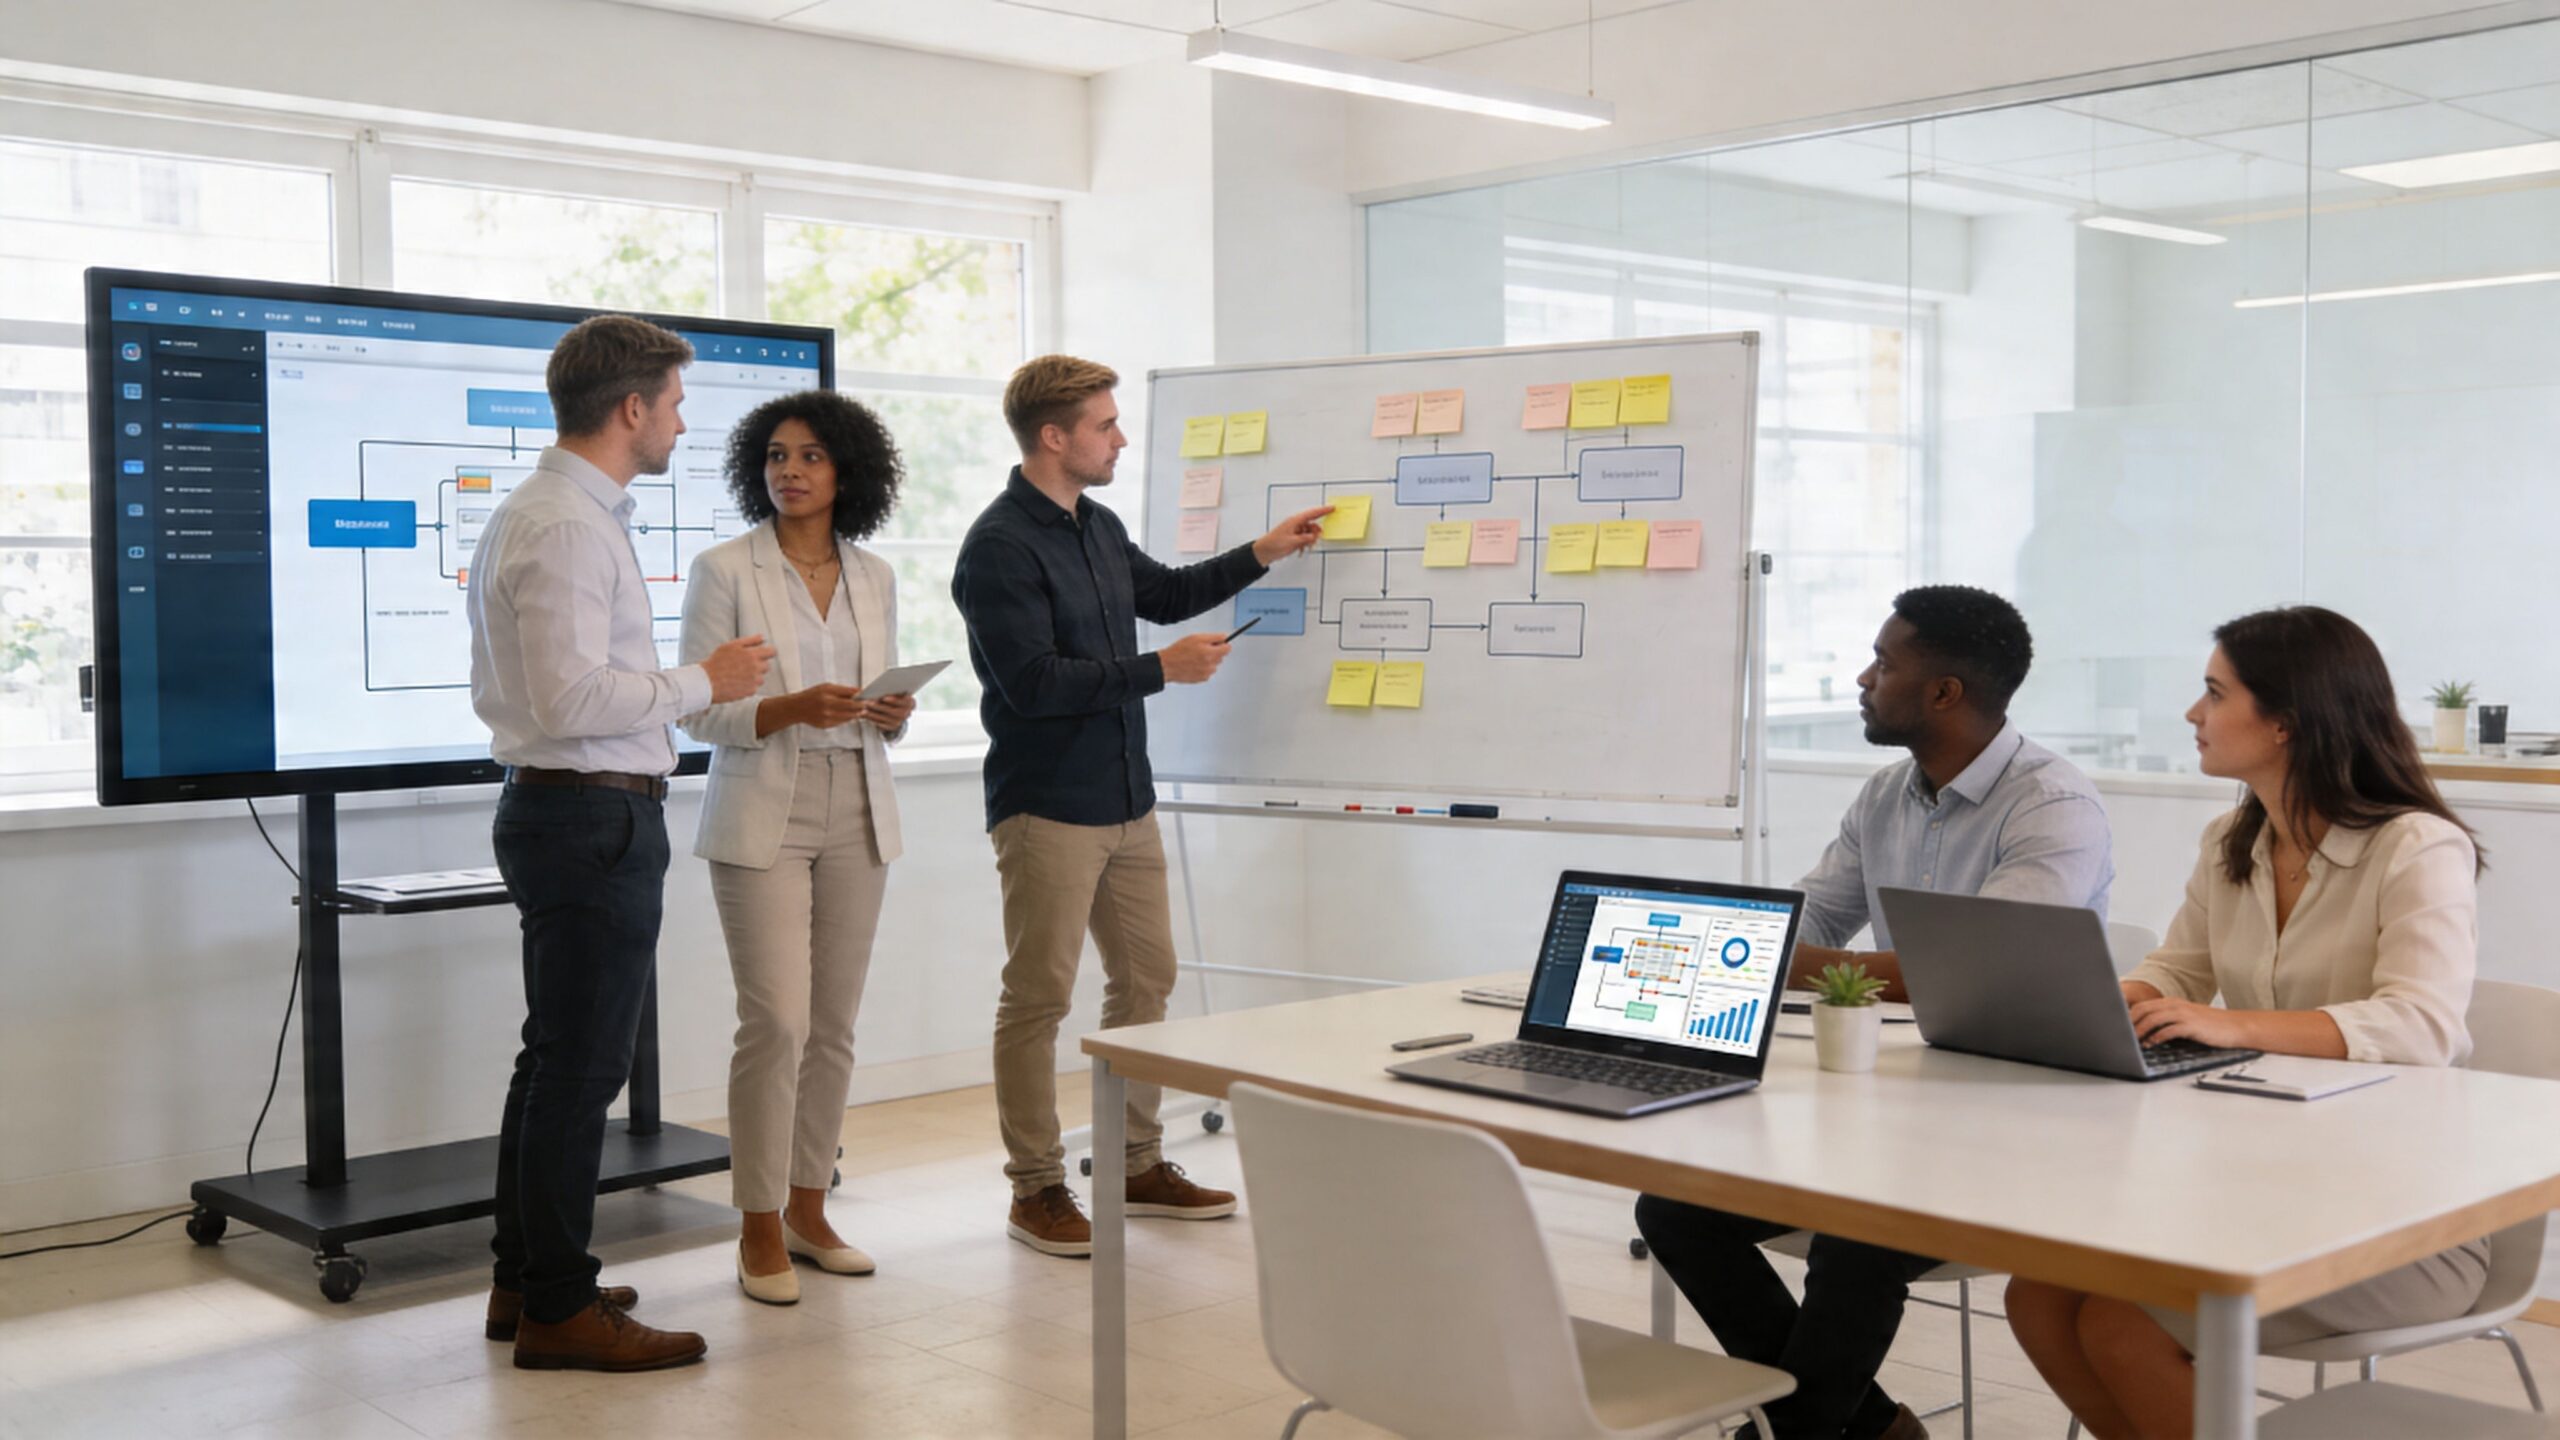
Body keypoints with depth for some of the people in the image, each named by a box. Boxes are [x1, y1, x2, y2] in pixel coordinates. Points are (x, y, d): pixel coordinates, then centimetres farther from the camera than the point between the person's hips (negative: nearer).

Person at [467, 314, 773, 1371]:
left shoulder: (530, 512, 16)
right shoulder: (570, 527, -17)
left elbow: (516, 684, 20)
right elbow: (571, 695, -25)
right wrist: (701, 682, -15)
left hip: (551, 803, 11)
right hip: (594, 817, -11)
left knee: (556, 1056, 18)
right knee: (580, 1067, -4)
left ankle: (523, 1279, 28)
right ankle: (557, 1310, 4)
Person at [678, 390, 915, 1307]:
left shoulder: (874, 578, 11)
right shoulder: (724, 571, -3)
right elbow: (697, 713, -6)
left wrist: (893, 714, -6)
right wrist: (789, 710, -22)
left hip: (856, 817, 5)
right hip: (764, 818, -5)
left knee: (834, 1025, 8)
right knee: (776, 1021, -10)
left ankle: (808, 1211, 20)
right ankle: (759, 1231, 1)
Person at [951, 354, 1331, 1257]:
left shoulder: (1099, 529, 12)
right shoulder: (1000, 547, -15)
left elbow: (1165, 595, 30)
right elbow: (1033, 681, -22)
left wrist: (1262, 554, 23)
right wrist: (1162, 669, -17)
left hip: (1126, 801, 9)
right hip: (1046, 808, -9)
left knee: (1145, 980, 13)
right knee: (1038, 998, -1)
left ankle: (1138, 1165, 25)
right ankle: (1036, 1189, 9)